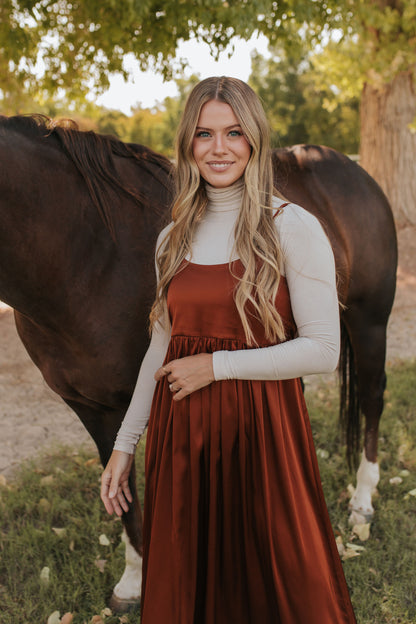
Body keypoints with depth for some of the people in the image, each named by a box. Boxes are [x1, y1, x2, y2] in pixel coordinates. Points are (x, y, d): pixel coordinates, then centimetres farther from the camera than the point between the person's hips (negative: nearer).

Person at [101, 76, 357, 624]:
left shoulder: (293, 228, -8)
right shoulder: (173, 240, 8)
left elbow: (322, 351, -12)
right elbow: (161, 347, 12)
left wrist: (216, 365, -13)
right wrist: (124, 444, 11)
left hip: (262, 431, -4)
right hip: (178, 434, 5)